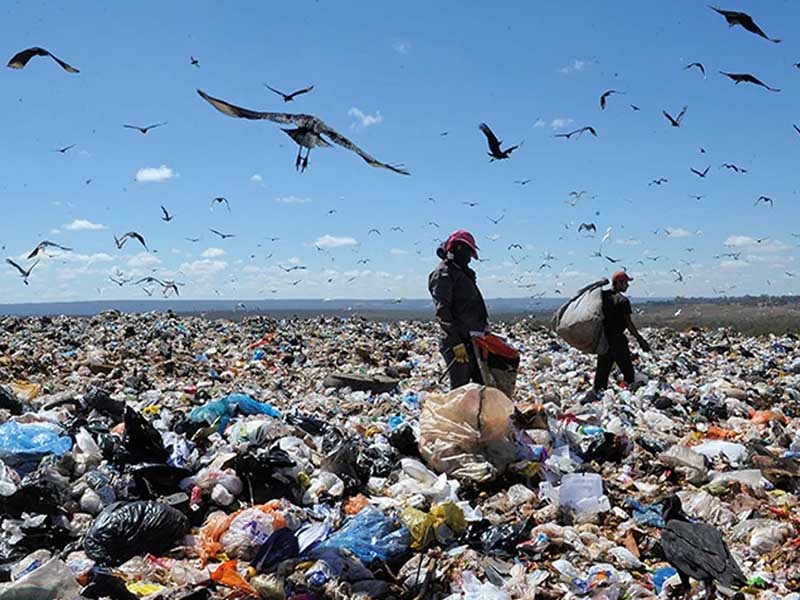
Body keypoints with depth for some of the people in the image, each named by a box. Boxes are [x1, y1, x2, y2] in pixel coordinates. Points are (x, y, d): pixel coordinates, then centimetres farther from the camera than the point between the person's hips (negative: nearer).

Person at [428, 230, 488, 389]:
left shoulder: (462, 273, 21)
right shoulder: (443, 274, -10)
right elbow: (442, 312, -18)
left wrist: (482, 332, 23)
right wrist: (456, 343, -21)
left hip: (473, 341, 10)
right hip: (459, 342, -10)